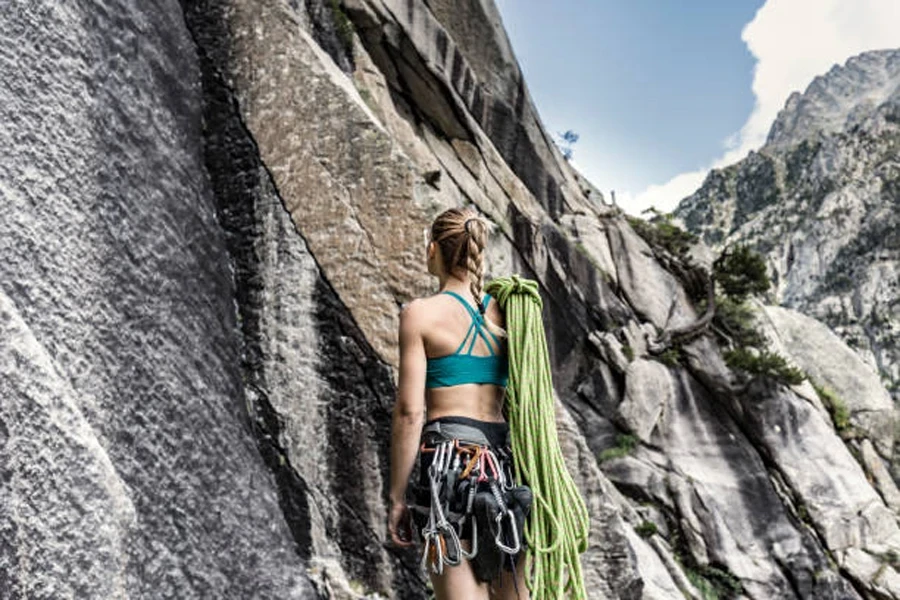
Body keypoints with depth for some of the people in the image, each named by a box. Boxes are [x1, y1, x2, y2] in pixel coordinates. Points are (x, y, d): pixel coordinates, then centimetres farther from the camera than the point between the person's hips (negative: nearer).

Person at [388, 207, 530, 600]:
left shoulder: (421, 312, -5)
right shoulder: (506, 313, 8)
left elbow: (409, 413, -9)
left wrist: (397, 497, -1)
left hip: (450, 457, -5)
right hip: (505, 458, 5)